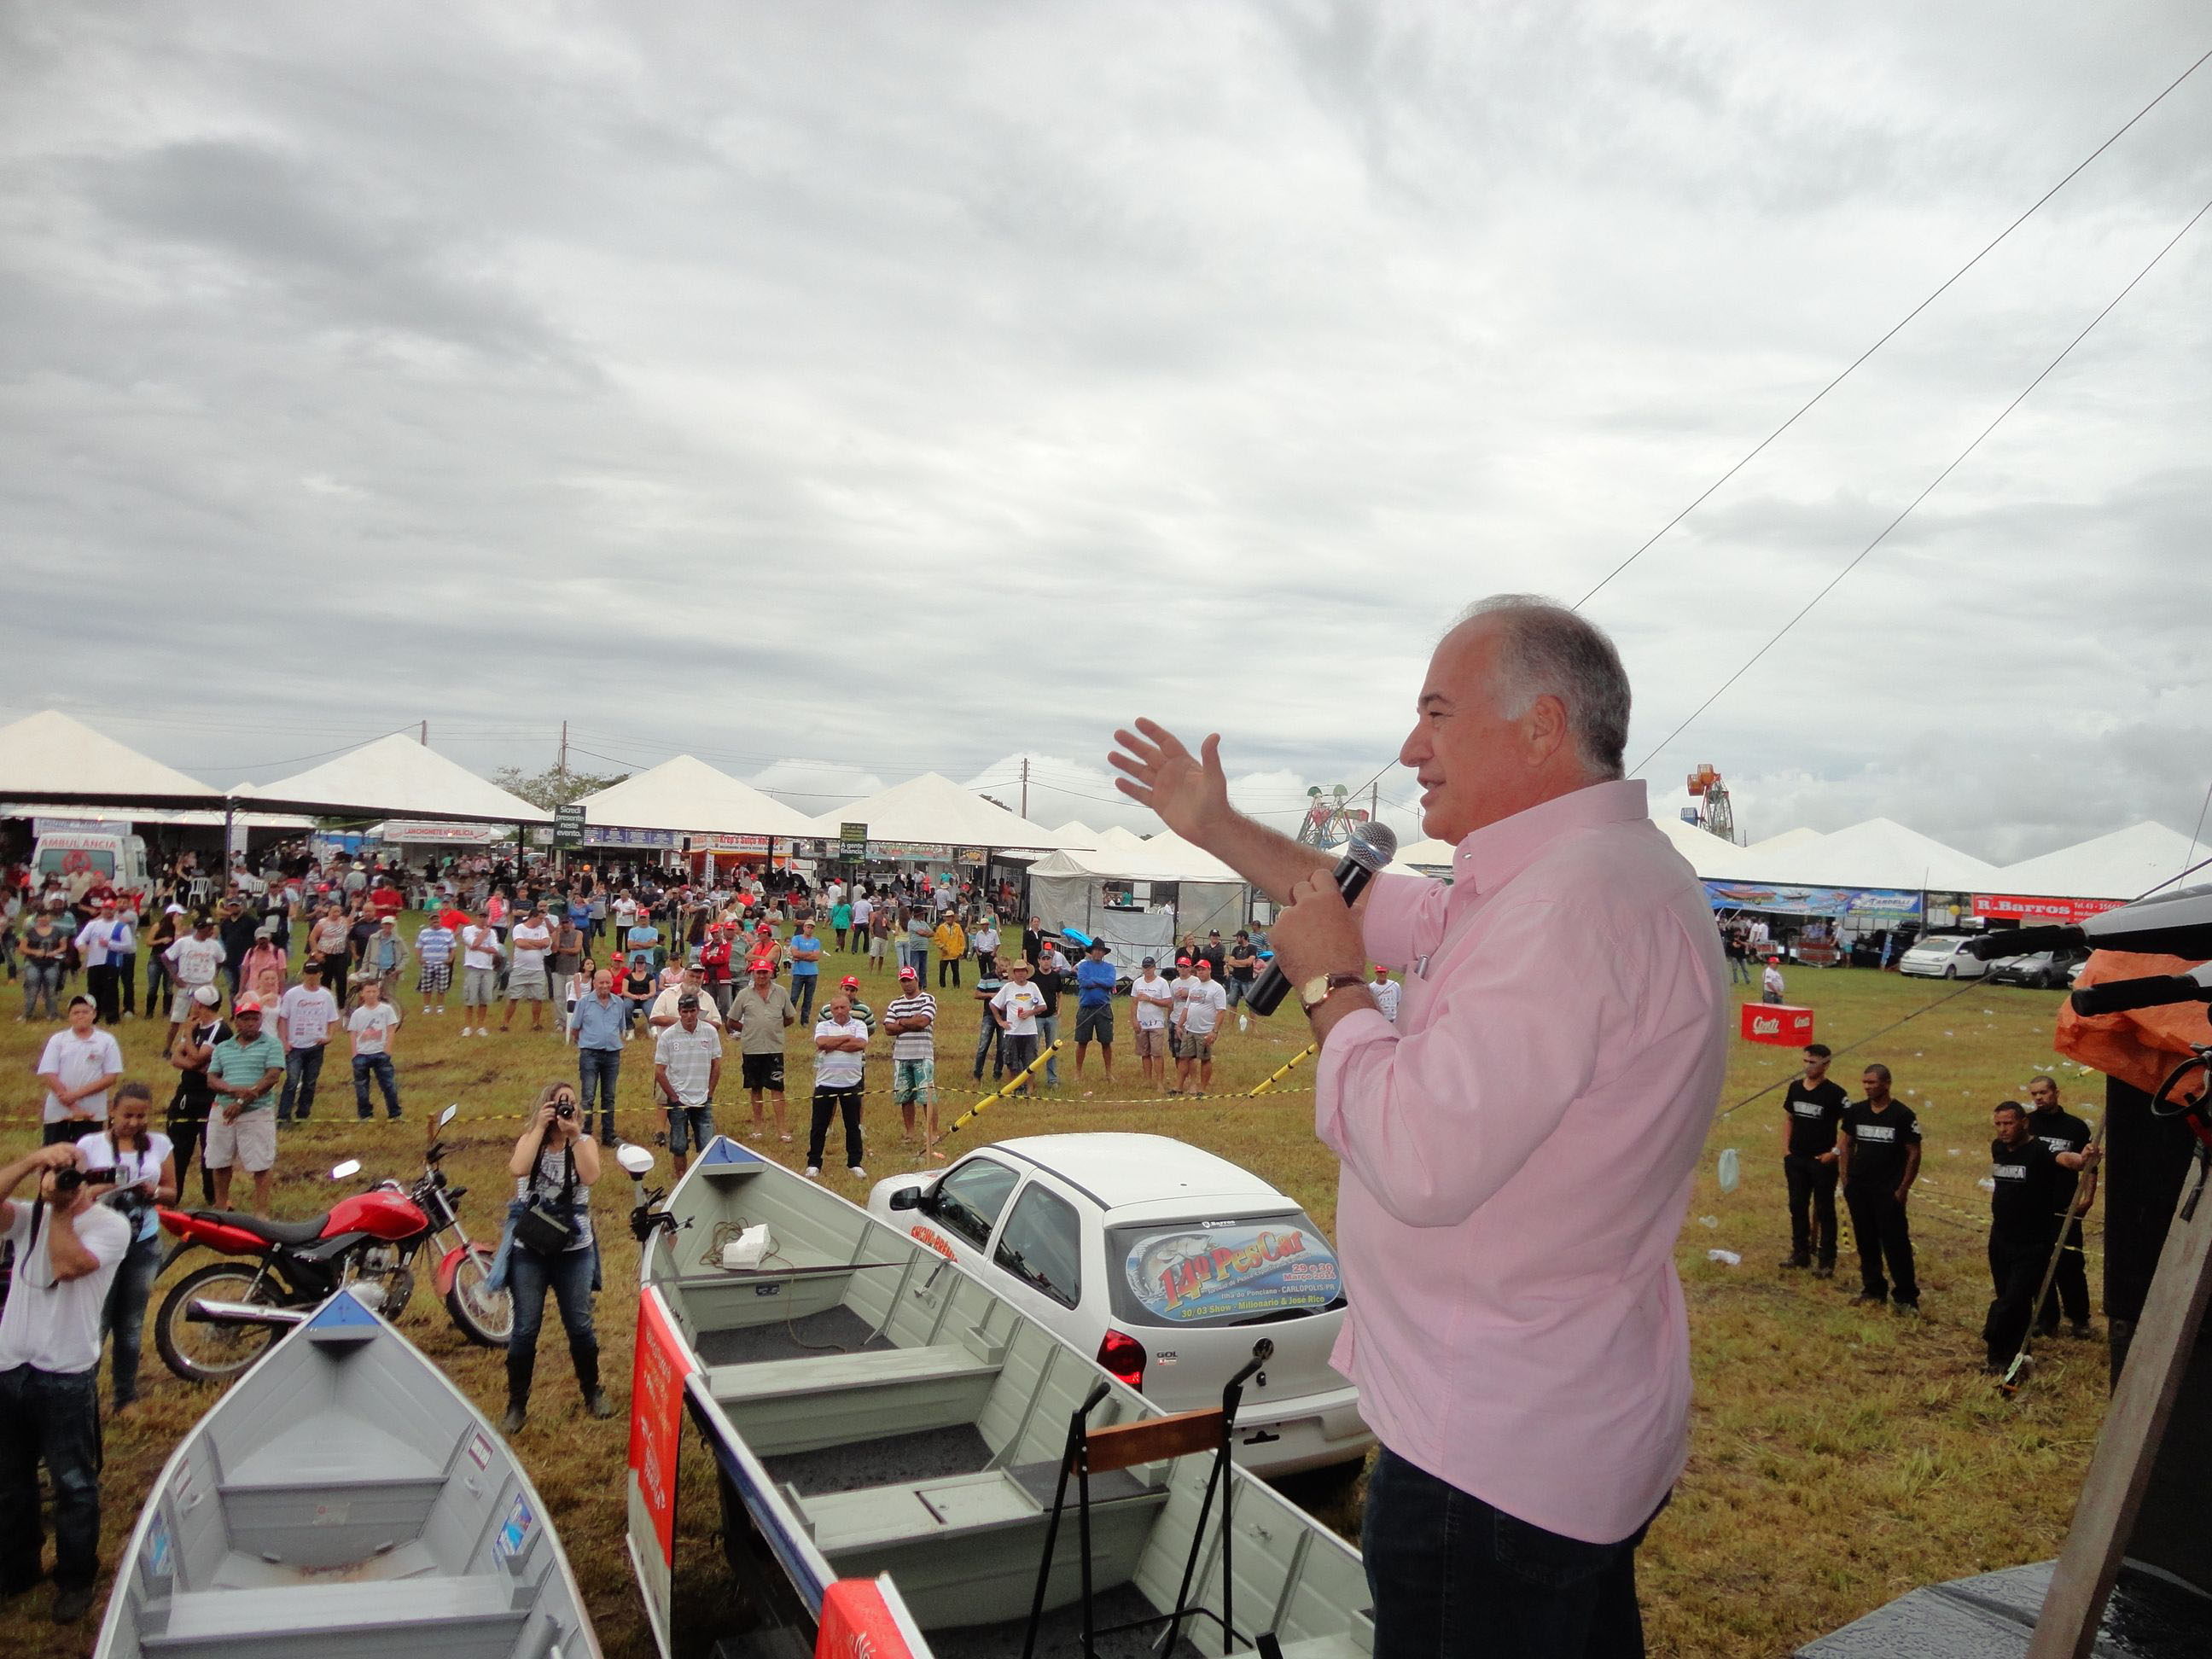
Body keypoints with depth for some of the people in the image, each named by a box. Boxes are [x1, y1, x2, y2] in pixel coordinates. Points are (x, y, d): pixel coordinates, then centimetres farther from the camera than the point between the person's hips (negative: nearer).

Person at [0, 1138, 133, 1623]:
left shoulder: (110, 1224, -9)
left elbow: (66, 1264, -26)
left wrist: (61, 1208, -18)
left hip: (66, 1376, -5)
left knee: (73, 1483, 6)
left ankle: (76, 1579, 21)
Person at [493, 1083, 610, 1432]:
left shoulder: (584, 1143, 0)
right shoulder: (529, 1140, -1)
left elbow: (591, 1175, -20)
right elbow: (518, 1169, -24)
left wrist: (574, 1136, -25)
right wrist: (540, 1128, -23)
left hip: (575, 1249, 1)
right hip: (528, 1250, -1)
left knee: (580, 1326, 9)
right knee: (524, 1329, 4)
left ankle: (592, 1392, 27)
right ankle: (517, 1405, 18)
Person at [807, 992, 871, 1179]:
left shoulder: (859, 1026, 6)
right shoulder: (823, 1026, 7)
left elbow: (860, 1044, -14)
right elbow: (821, 1042, -15)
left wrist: (833, 1045, -11)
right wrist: (847, 1038, -9)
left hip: (851, 1083, 0)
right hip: (826, 1082, 0)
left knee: (853, 1126, 7)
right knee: (819, 1126, 4)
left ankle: (854, 1164, 17)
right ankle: (813, 1164, 14)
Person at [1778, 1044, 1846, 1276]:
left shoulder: (1834, 1092, -13)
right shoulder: (1795, 1087, 4)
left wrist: (1836, 1151, -15)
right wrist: (1787, 1147, 8)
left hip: (1822, 1161, -6)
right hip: (1796, 1159, 6)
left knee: (1824, 1211, 3)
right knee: (1797, 1207, 13)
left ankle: (1827, 1261, 11)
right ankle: (1800, 1253, 25)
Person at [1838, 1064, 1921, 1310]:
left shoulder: (1903, 1115, -9)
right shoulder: (1856, 1112, 5)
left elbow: (1914, 1154, -6)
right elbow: (1847, 1145, 13)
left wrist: (1903, 1189, -9)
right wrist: (1845, 1179, 6)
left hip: (1888, 1191, -5)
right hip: (1858, 1188, 5)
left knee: (1895, 1243, -3)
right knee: (1866, 1241, 13)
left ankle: (1906, 1297, 7)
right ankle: (1873, 1288, 25)